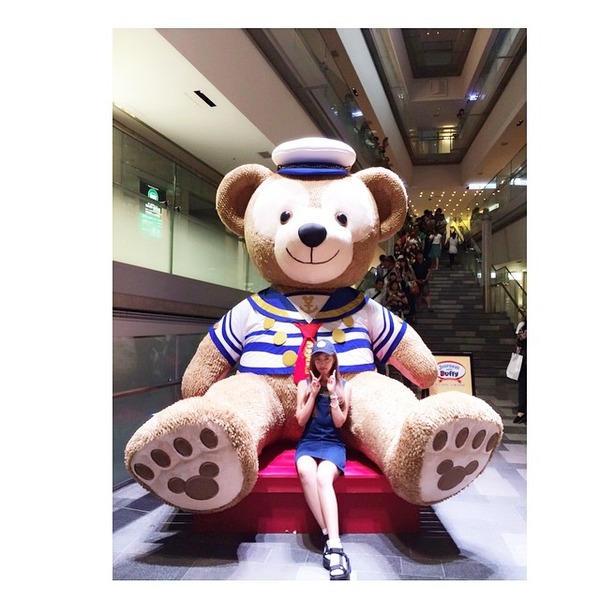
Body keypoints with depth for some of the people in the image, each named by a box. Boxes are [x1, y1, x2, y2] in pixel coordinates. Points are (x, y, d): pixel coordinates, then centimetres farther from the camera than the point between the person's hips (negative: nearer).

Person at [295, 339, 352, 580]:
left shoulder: (344, 386, 7)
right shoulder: (304, 384, 9)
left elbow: (339, 422, -1)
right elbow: (301, 420, 2)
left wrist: (332, 394, -10)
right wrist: (314, 393, -6)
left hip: (333, 443, -1)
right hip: (308, 442, 1)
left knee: (323, 477, -35)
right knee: (306, 471, -36)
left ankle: (333, 544, -42)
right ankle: (331, 539, -35)